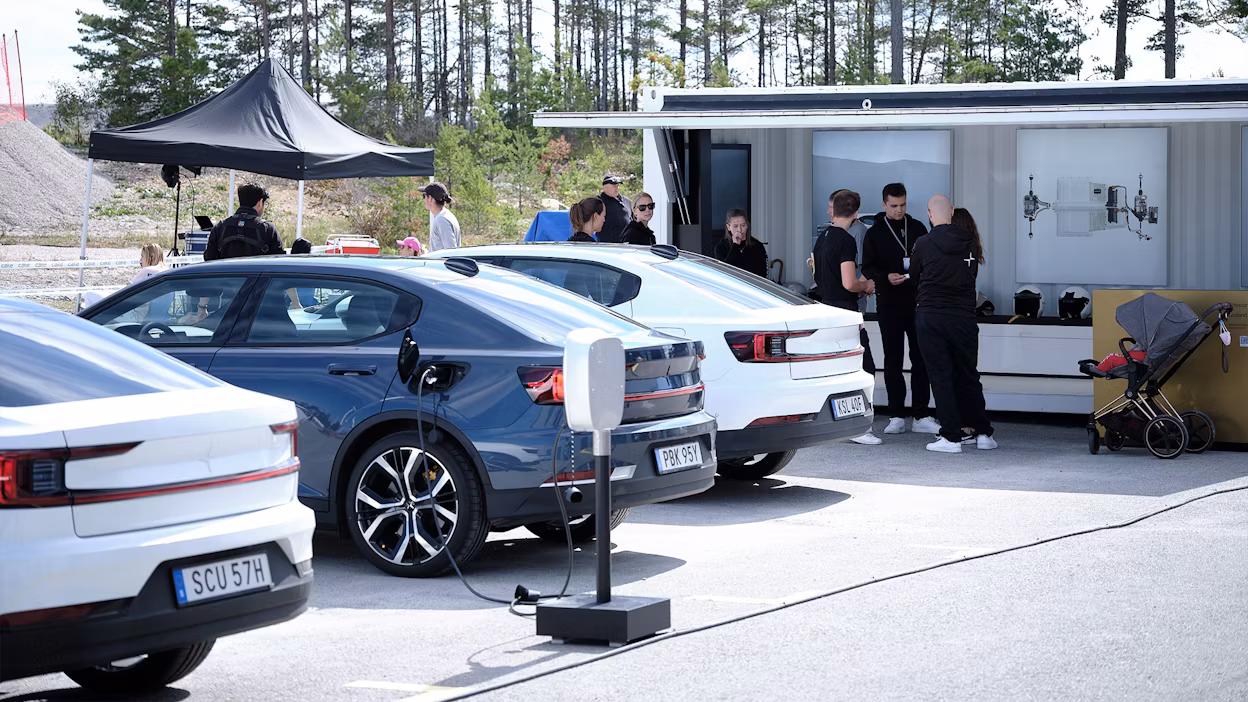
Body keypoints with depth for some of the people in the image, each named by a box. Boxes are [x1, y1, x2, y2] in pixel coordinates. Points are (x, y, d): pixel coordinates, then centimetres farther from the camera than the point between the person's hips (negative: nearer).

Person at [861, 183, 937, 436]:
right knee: (893, 361, 1)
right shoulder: (875, 233, 3)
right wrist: (886, 277, -19)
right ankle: (896, 417, 5)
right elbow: (867, 269, -1)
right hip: (889, 304, -2)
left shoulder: (917, 228, 10)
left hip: (917, 302, 2)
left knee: (920, 359, 2)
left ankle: (921, 416, 6)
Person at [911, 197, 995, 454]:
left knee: (941, 376, 1)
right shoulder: (970, 244, 2)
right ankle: (983, 433, 18)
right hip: (963, 317, 3)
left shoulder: (923, 245, -6)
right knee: (968, 376, 14)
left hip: (930, 317, -3)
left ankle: (951, 437, -2)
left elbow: (913, 275, 8)